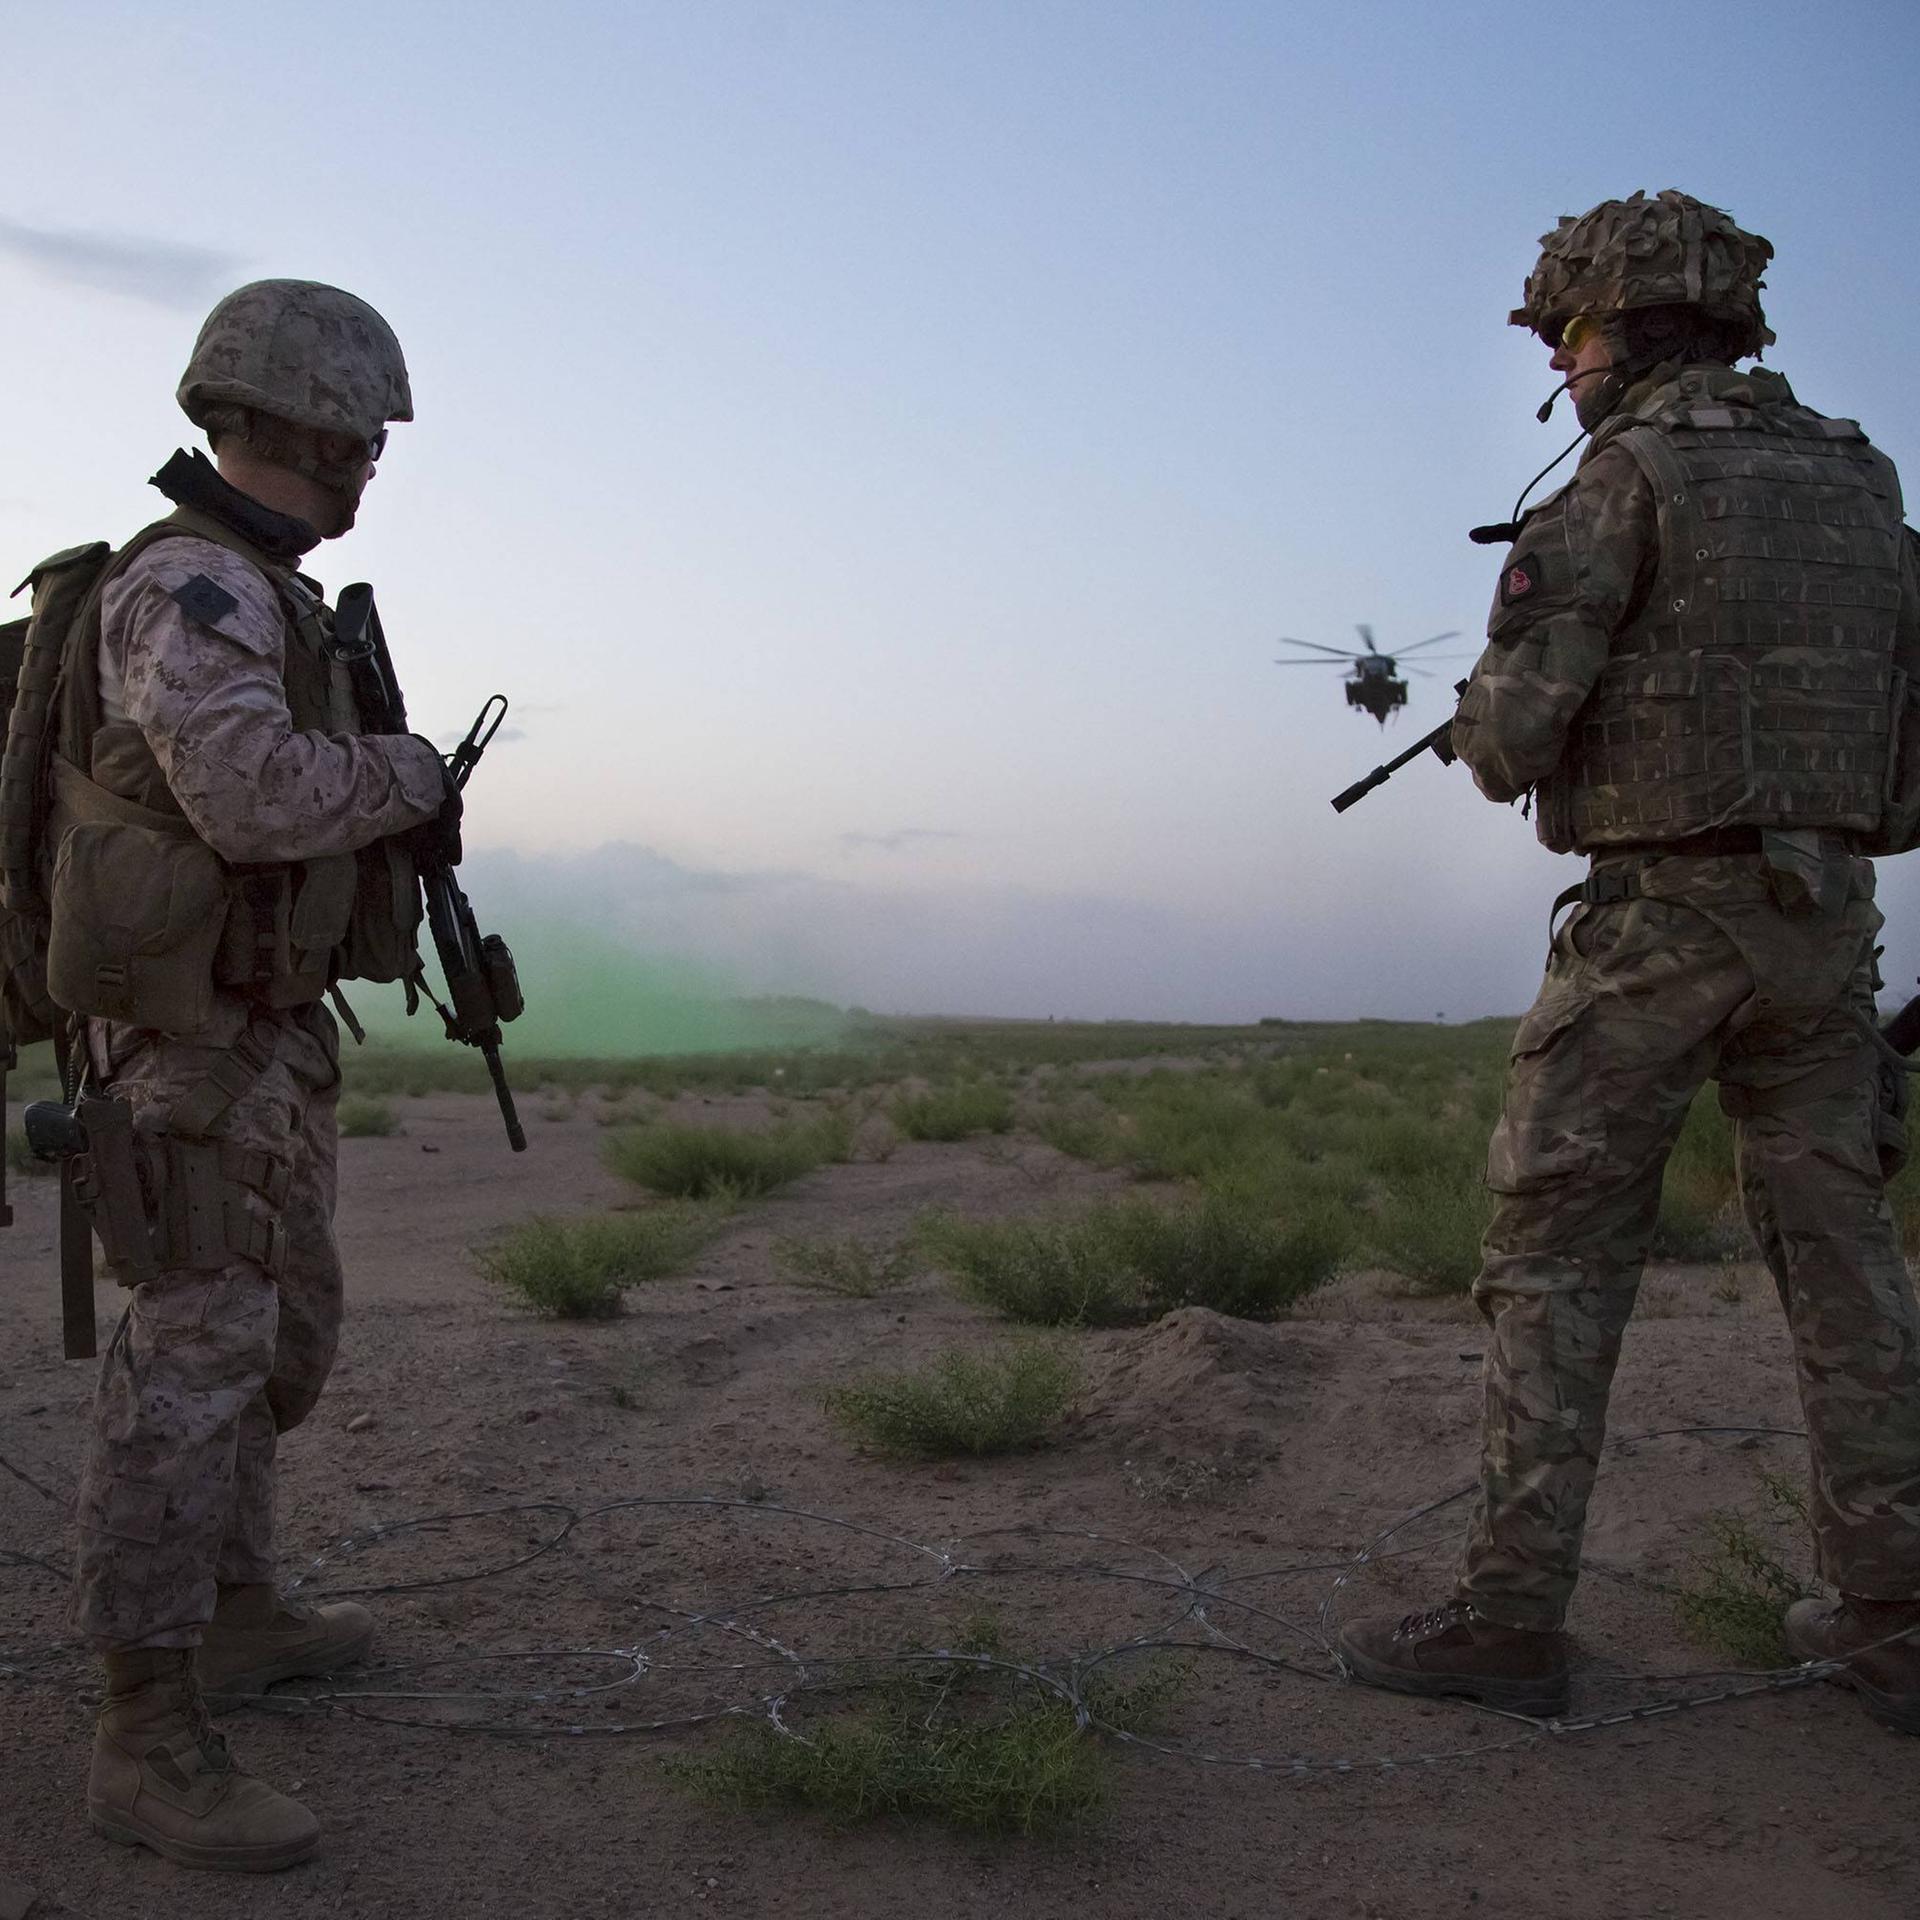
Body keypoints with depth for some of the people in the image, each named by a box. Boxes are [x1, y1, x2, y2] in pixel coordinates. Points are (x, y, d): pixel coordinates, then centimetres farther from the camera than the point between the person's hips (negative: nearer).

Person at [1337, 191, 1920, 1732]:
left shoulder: (1627, 475, -8)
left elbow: (1518, 723, -13)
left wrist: (1487, 737, 9)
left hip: (1660, 913, -7)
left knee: (1557, 1255, 1)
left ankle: (1512, 1613, 3)